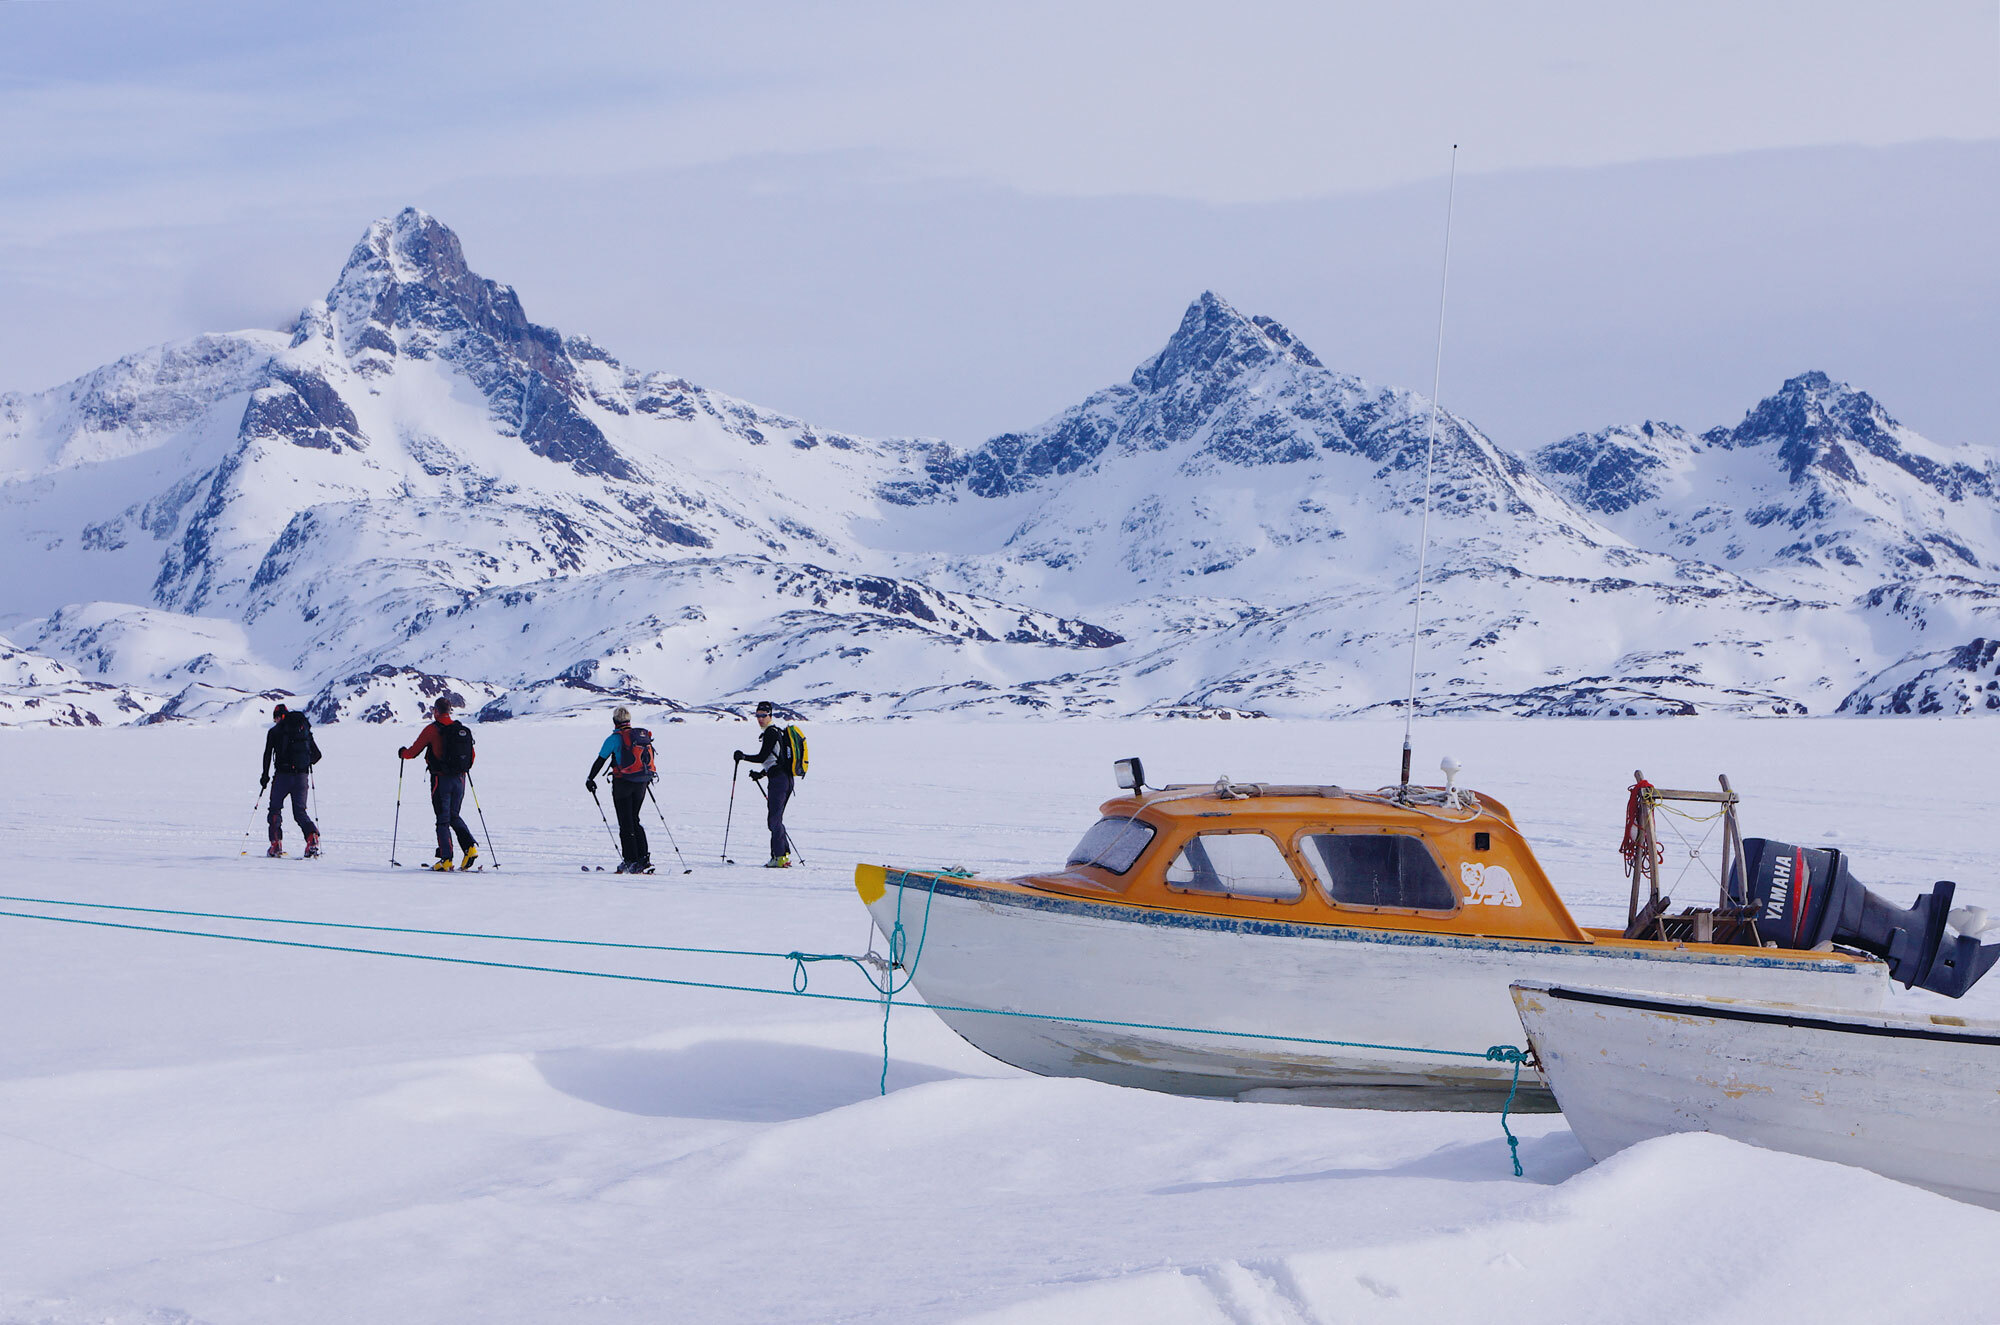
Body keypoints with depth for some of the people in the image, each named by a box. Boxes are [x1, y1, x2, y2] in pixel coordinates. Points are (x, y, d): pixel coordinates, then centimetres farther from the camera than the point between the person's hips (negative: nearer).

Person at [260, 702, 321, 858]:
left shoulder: (274, 731, 1)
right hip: (302, 777, 3)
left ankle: (276, 844, 0)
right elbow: (317, 754, 13)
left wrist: (265, 775, 4)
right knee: (300, 811, 9)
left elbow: (268, 755, -5)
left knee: (275, 809, 11)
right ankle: (312, 835, -18)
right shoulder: (305, 729, 12)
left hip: (283, 776, -3)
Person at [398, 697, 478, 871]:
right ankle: (470, 846, -3)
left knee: (443, 819, 2)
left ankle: (446, 859, -4)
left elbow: (413, 751, -4)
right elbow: (472, 755, 13)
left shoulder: (432, 729, -9)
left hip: (441, 779, -5)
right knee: (454, 817, 18)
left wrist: (402, 753, 19)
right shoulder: (463, 730, 5)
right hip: (459, 779, 5)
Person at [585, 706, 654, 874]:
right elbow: (650, 757, 20)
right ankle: (644, 858, 6)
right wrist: (647, 777, 36)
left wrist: (590, 779, 7)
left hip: (623, 783, -5)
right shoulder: (644, 735, 8)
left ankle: (631, 861, -2)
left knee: (626, 823, 2)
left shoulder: (615, 738, -9)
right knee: (635, 820, 16)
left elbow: (600, 760, -5)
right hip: (641, 784, 5)